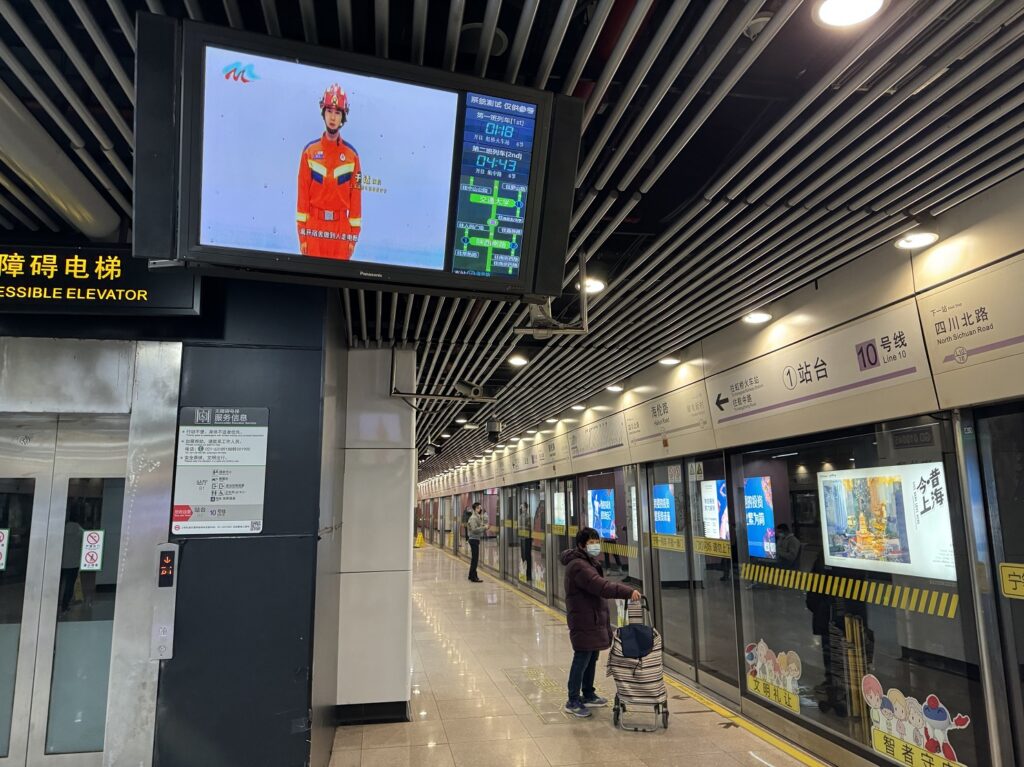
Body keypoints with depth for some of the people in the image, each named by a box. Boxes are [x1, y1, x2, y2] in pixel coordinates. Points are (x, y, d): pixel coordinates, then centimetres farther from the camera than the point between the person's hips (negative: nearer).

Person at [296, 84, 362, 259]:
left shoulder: (352, 154, 3)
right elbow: (303, 192, 2)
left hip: (341, 228, 0)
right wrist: (302, 233, -2)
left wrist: (353, 235, -1)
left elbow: (356, 195, 2)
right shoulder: (310, 151, 3)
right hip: (314, 226, 0)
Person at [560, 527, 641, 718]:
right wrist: (628, 592, -38)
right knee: (582, 660, -3)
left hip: (594, 620, 10)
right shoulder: (578, 566, -21)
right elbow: (600, 586, -32)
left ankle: (588, 695, 32)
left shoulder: (590, 562, 14)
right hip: (583, 621, -10)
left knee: (592, 658, 18)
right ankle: (573, 702, 8)